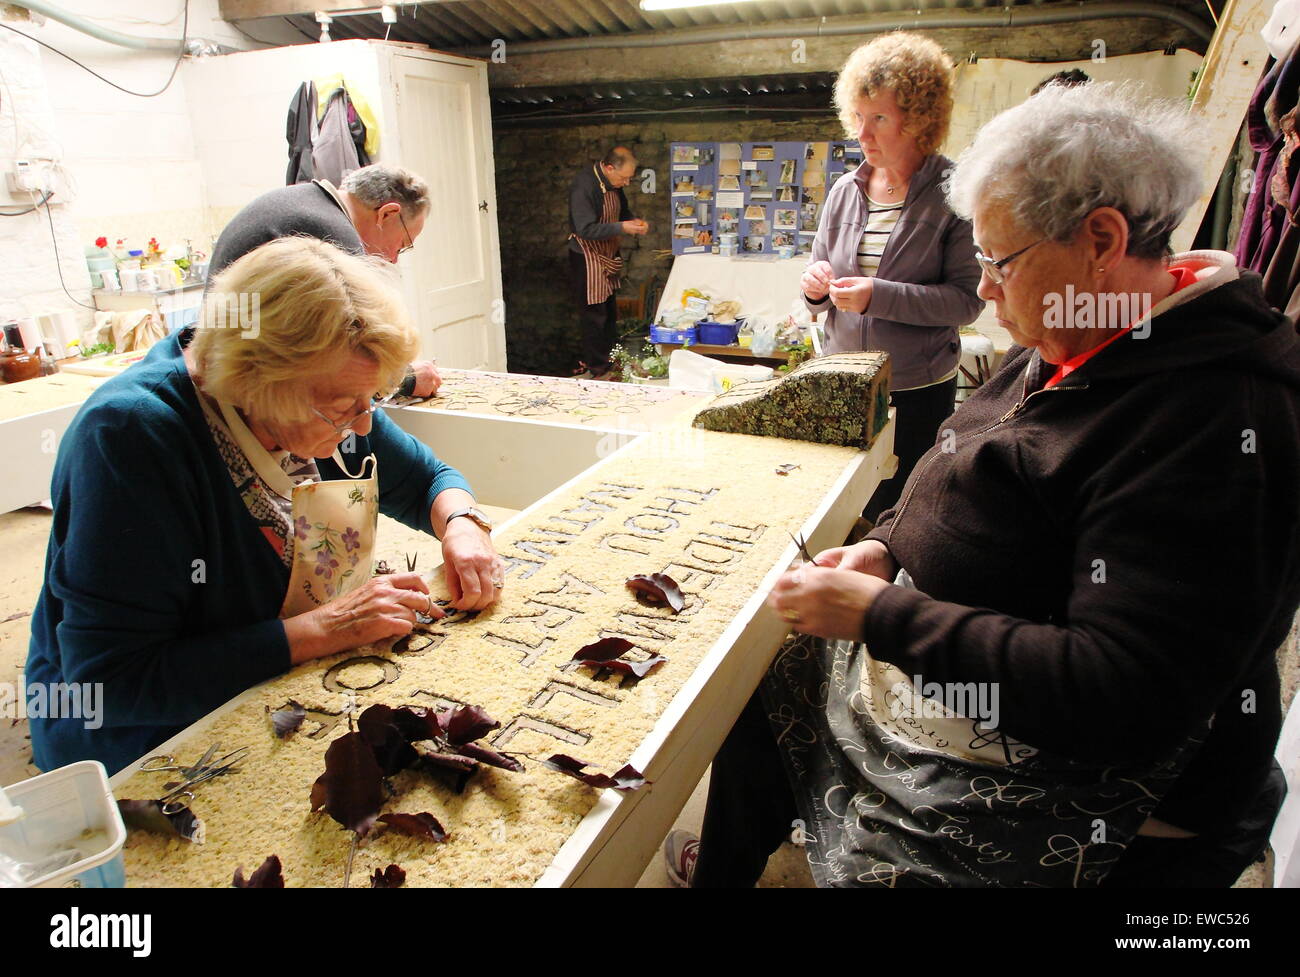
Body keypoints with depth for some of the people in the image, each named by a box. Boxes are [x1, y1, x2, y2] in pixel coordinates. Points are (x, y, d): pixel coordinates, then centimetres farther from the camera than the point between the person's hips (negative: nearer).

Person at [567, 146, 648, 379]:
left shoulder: (613, 183, 2)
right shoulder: (583, 186, -25)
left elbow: (622, 210, 19)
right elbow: (585, 229, -29)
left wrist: (634, 220, -3)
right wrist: (622, 228, -28)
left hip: (608, 255, 9)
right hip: (587, 257, -9)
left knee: (609, 311, 19)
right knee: (593, 315, -1)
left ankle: (610, 358, 33)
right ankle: (598, 370, 10)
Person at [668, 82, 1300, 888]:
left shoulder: (1216, 420, -27)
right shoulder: (1066, 352, 2)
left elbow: (1127, 699, -31)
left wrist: (881, 617, -29)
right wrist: (890, 546, -3)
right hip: (941, 672, 9)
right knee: (760, 712, 11)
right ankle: (720, 872, 38)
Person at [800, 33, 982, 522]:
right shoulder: (844, 192, 7)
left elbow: (967, 299, -13)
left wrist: (879, 295, -23)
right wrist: (816, 285, -9)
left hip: (919, 390, -4)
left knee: (896, 511, 4)